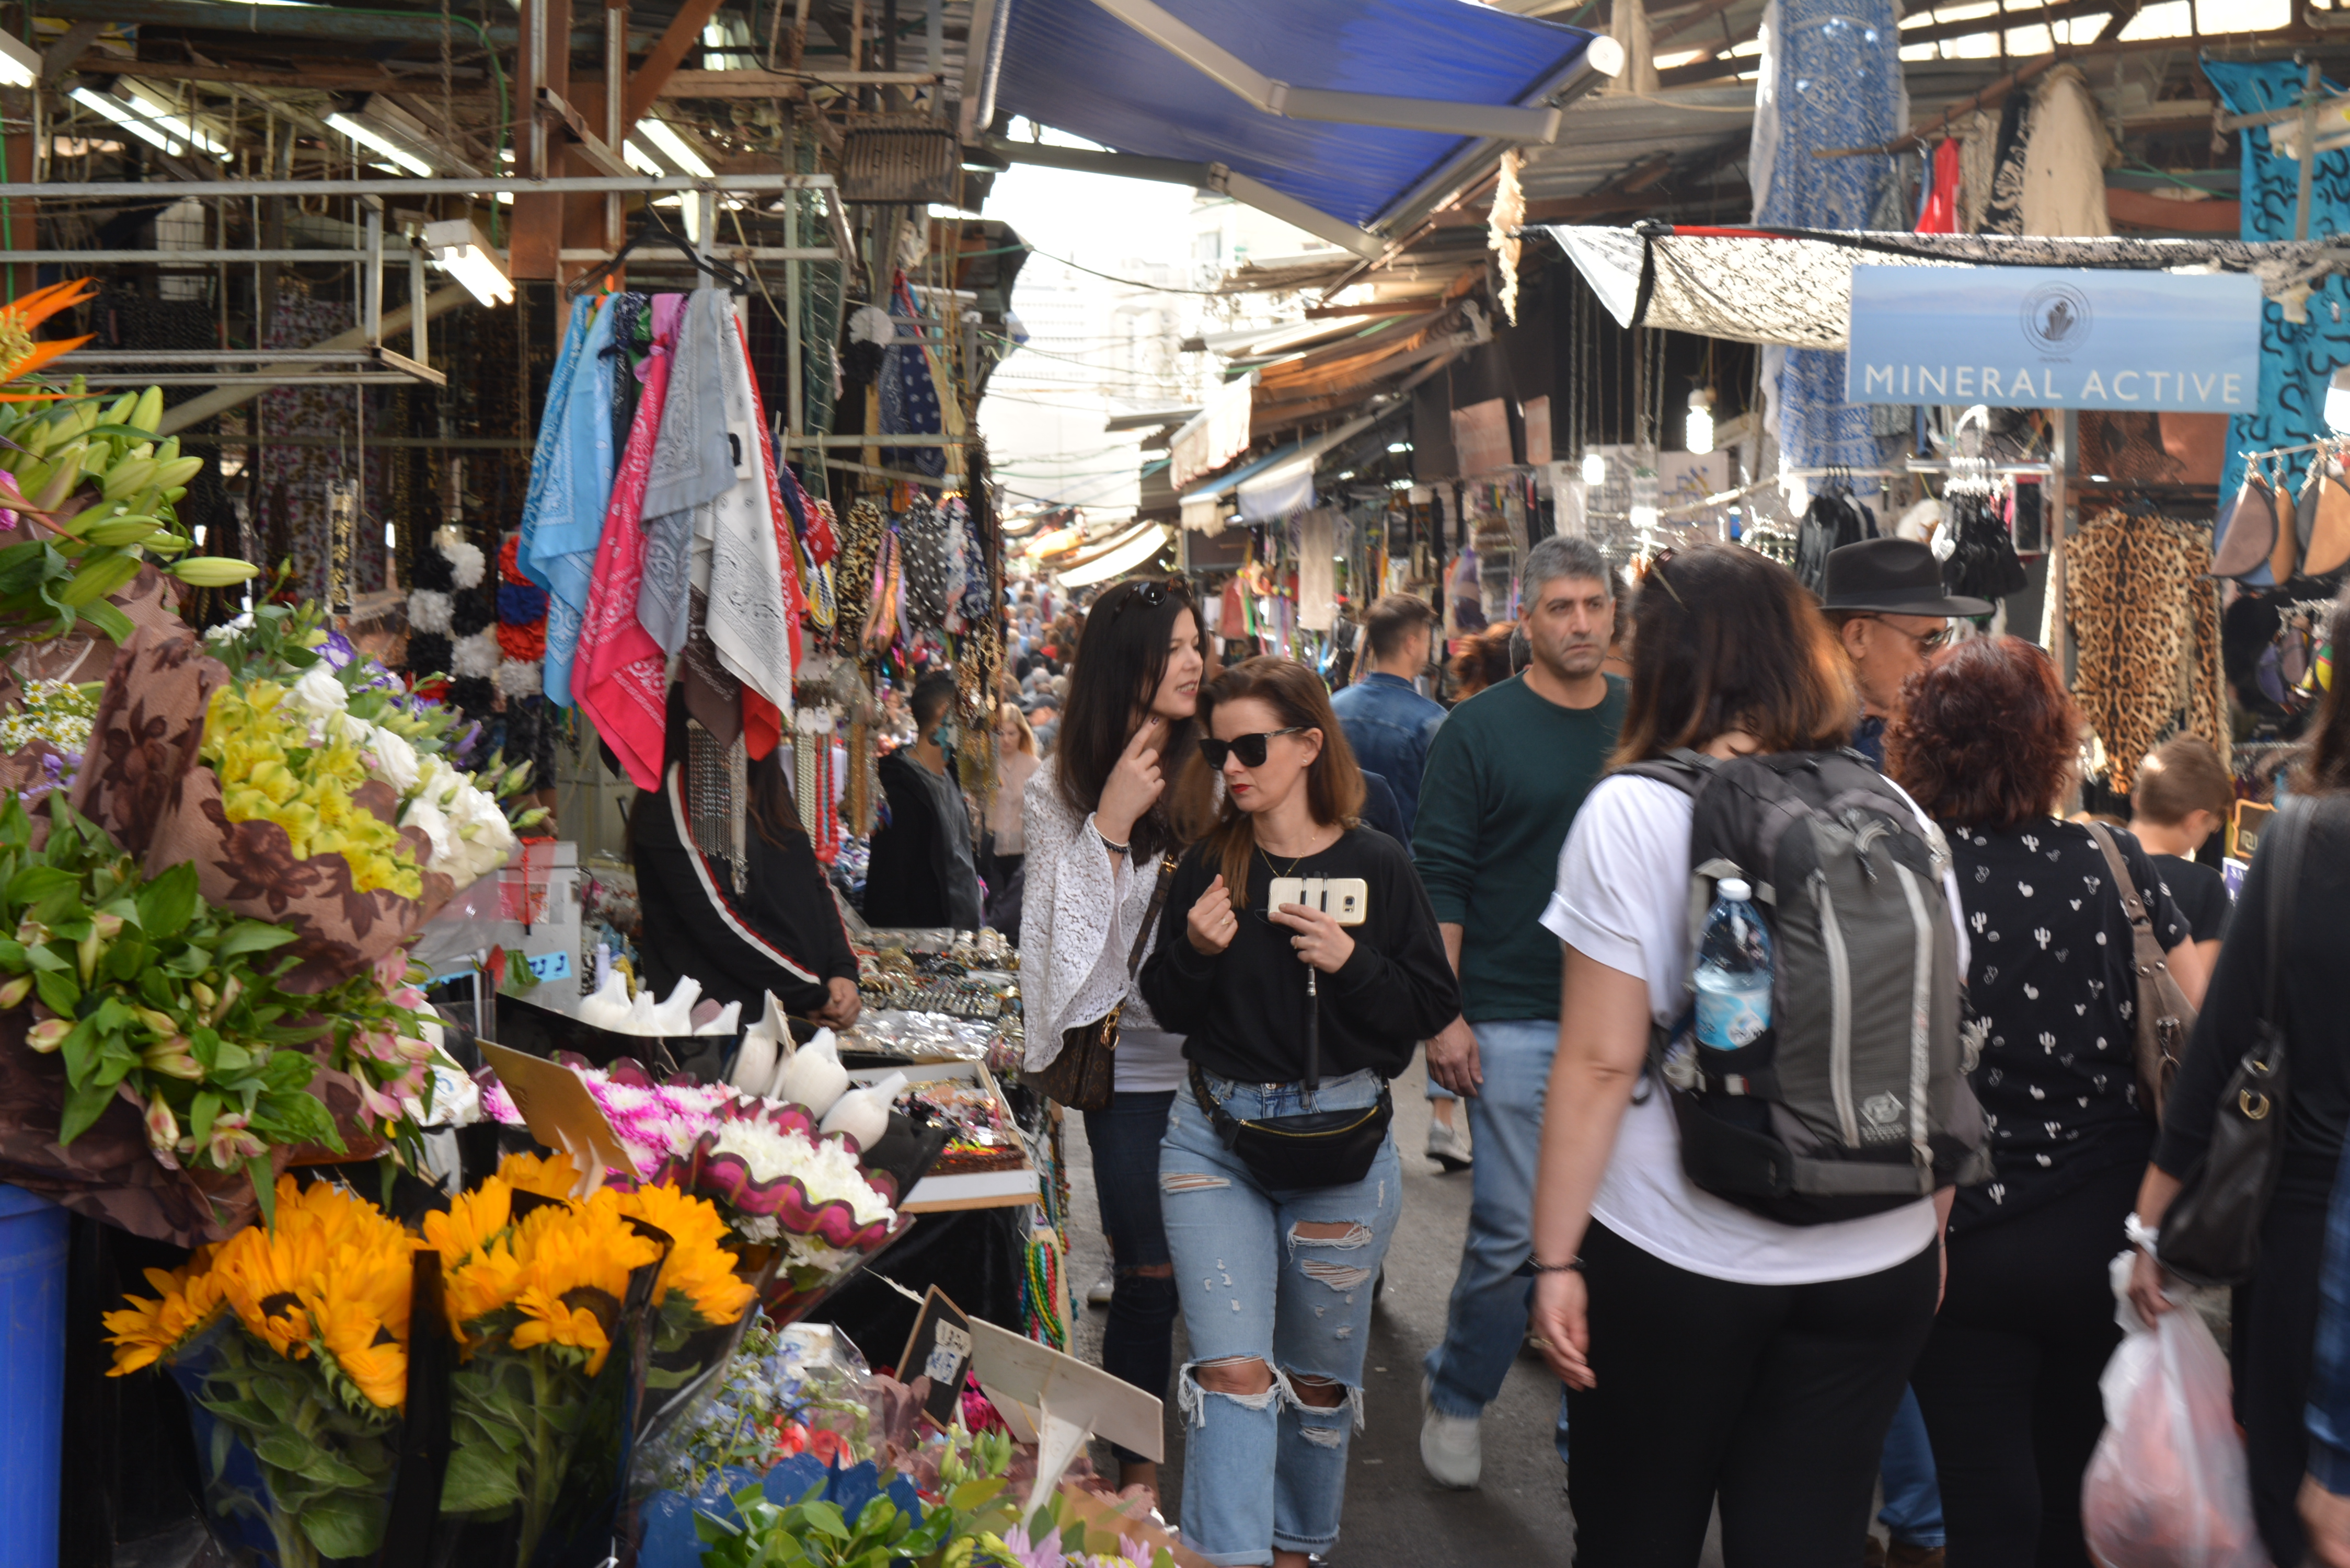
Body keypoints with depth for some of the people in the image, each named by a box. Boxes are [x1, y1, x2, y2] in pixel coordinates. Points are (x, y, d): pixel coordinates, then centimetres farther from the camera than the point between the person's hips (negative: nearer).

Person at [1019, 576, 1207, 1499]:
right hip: (1134, 1067, -2)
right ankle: (1137, 1474, 21)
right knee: (1148, 1277, 3)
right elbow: (1067, 938, -7)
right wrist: (1111, 825, -13)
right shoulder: (1058, 795, 0)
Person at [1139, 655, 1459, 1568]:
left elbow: (1433, 1010, -3)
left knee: (1317, 1375, 14)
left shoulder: (1373, 866, -5)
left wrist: (1353, 963, -19)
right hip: (1215, 1136, 1)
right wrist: (1194, 952, -13)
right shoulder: (1207, 865, 2)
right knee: (1233, 1370, -12)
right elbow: (1168, 1010, 7)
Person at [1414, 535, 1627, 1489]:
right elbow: (1439, 880, -5)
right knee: (1513, 1229, -3)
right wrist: (1444, 1013, -11)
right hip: (1514, 1018, -4)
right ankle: (1455, 1400, 19)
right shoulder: (1480, 730, -4)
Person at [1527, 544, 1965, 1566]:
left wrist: (1556, 1259, -7)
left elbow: (1600, 1062, -12)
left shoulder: (1635, 812, -9)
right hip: (1876, 1265, 3)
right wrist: (1931, 1234, 18)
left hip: (1674, 1260, -3)